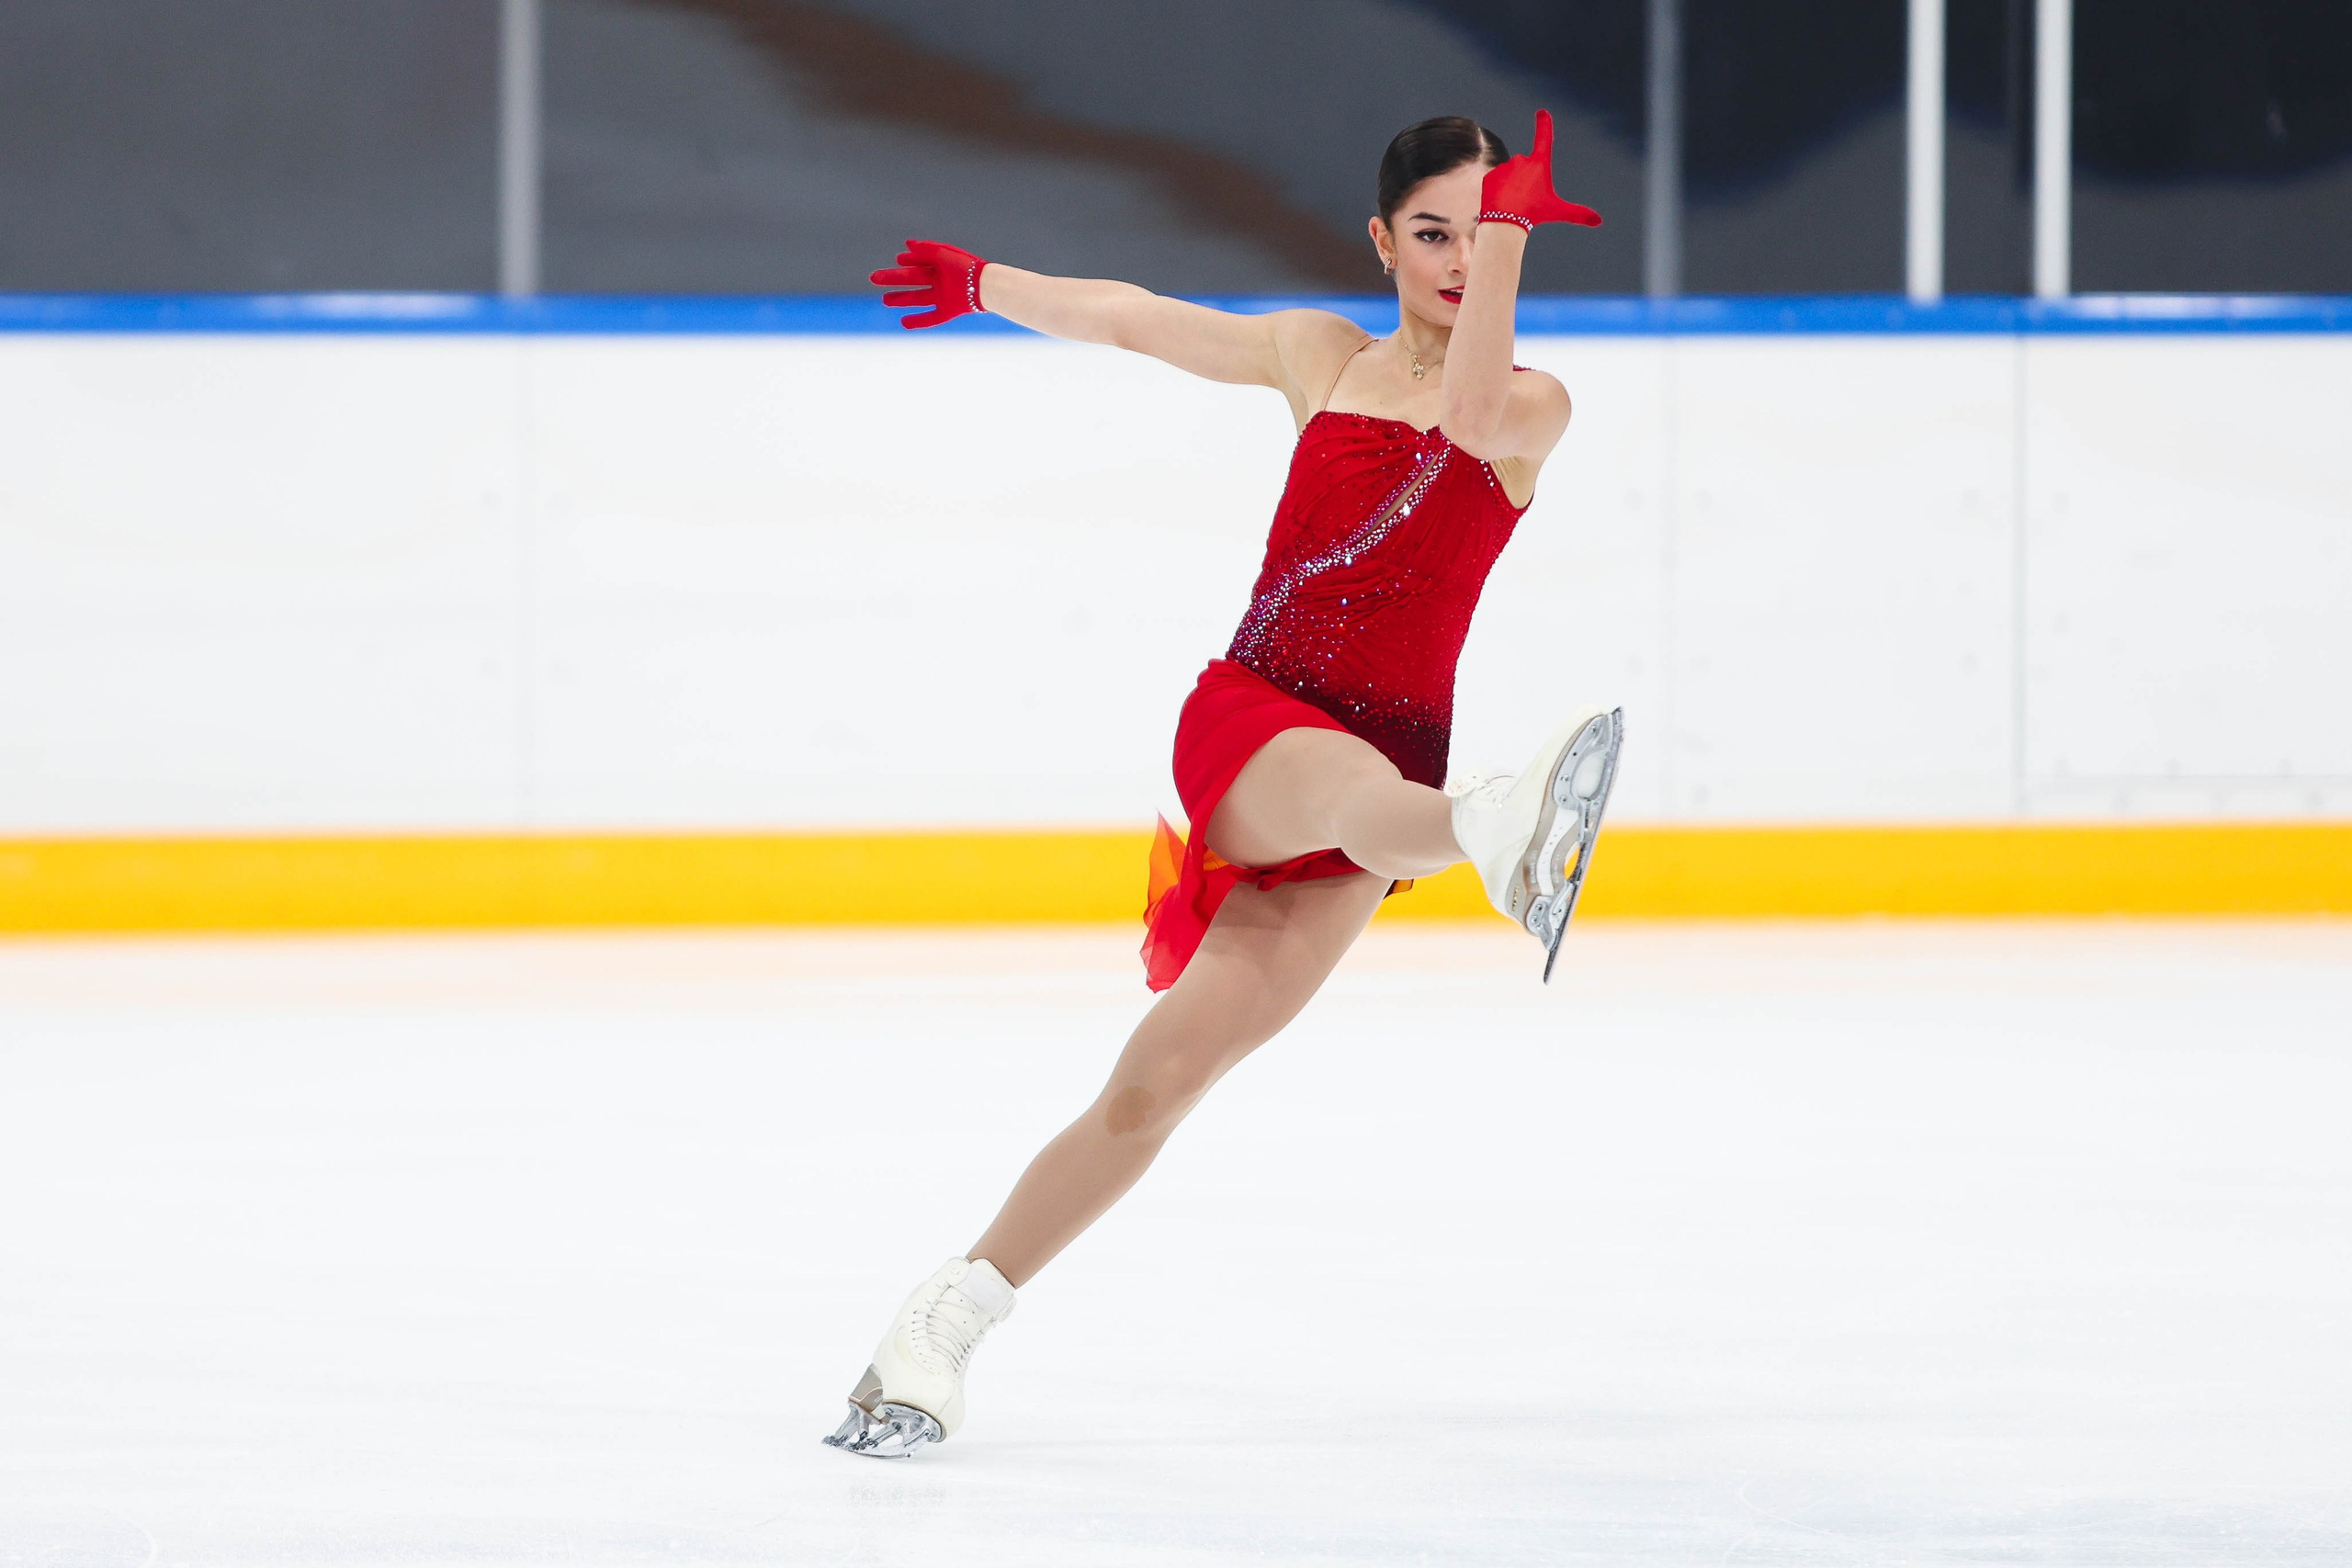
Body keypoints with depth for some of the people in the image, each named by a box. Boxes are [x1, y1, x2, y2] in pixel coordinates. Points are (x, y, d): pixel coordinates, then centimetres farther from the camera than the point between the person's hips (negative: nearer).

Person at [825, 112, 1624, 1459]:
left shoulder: (1533, 406, 8)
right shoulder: (1321, 357, 16)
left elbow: (1475, 413, -17)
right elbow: (1133, 320, 30)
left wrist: (1511, 226, -24)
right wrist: (985, 282, 40)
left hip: (1370, 791, 0)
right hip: (1245, 720, 0)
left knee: (1162, 1083, -6)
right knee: (1349, 781, -39)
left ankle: (949, 1322, 2)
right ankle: (1500, 836, -74)